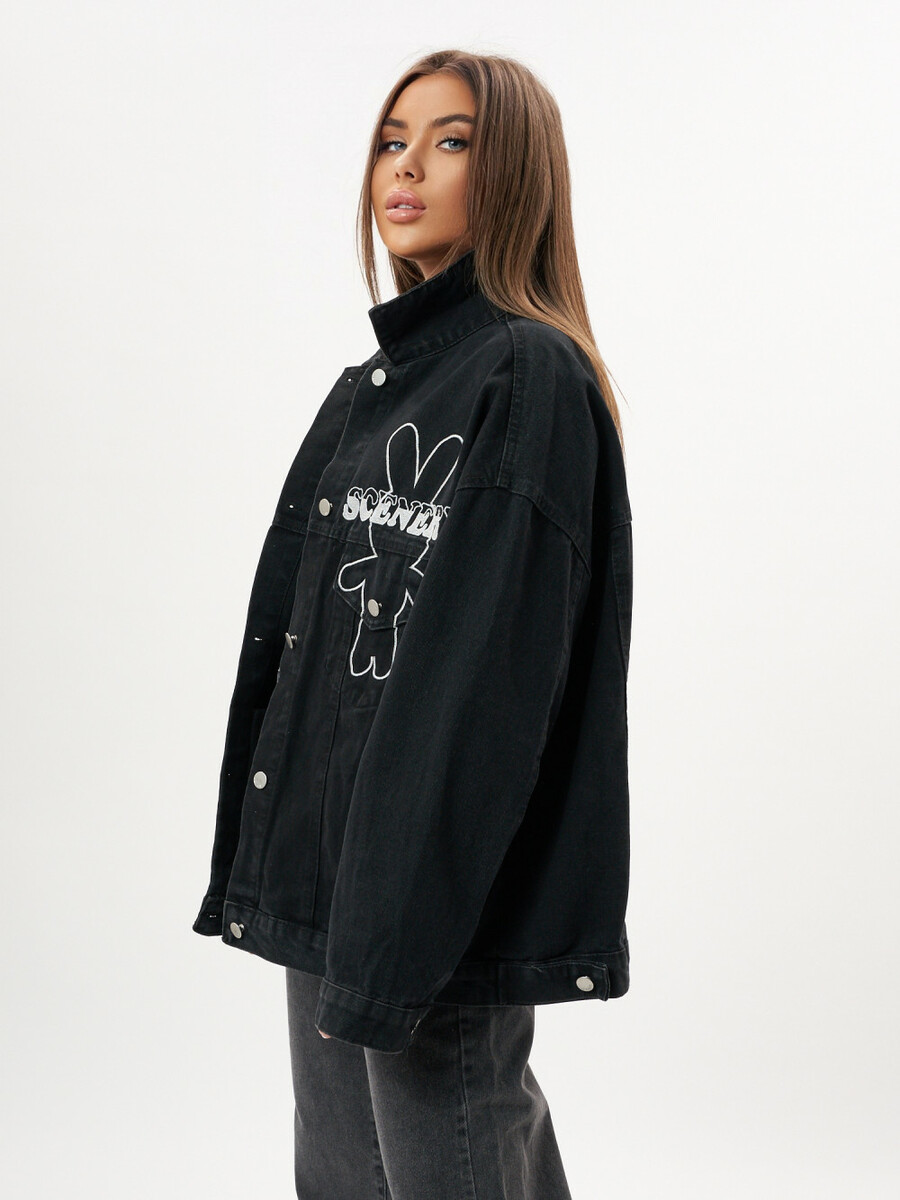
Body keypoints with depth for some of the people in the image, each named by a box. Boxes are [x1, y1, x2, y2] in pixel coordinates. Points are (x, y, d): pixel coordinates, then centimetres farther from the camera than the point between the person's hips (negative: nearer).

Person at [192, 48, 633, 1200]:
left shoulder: (535, 375, -12)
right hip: (323, 867, 8)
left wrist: (394, 939, -20)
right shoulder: (363, 392, 15)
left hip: (446, 901, -8)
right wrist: (254, 862, 13)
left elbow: (490, 673, -19)